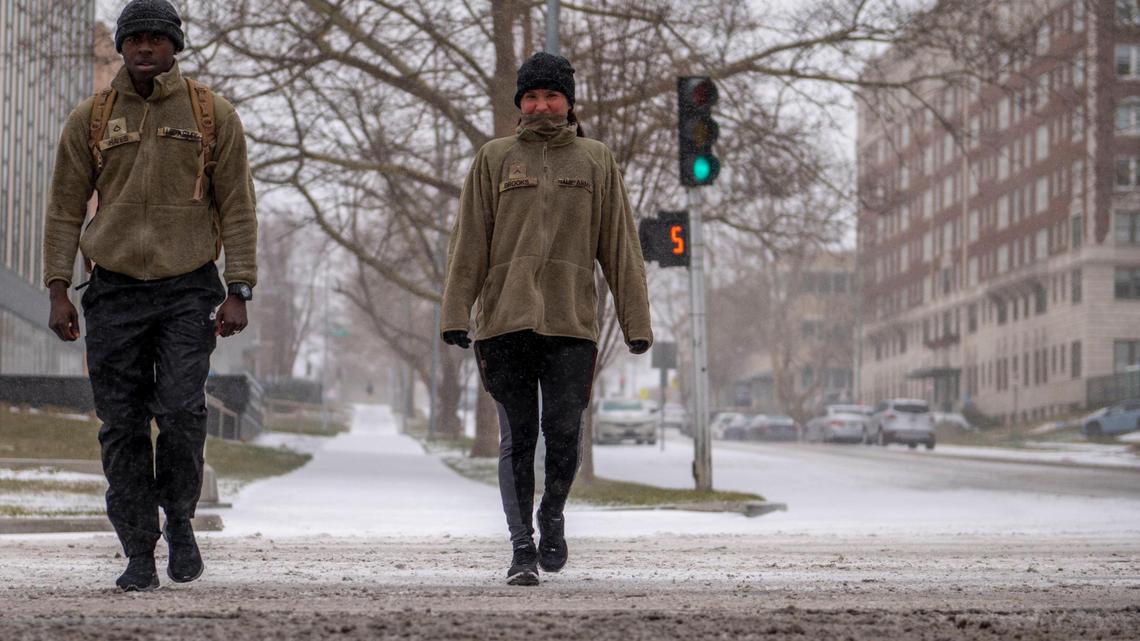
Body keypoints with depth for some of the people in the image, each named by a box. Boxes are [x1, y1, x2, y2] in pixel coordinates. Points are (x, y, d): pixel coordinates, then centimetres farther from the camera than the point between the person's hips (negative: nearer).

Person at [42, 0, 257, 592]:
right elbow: (65, 209, 8)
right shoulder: (91, 119, 6)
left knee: (182, 411, -16)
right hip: (115, 292, 2)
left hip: (189, 290, -1)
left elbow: (237, 209, 3)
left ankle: (179, 519, 8)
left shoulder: (212, 116, 3)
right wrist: (58, 291, 0)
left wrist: (238, 293, -5)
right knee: (123, 427, -1)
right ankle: (139, 555, 7)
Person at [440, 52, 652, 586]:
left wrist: (636, 320, 4)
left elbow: (619, 247, 9)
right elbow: (468, 242, 6)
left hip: (571, 323, 0)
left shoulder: (596, 161, 11)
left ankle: (552, 517, 21)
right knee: (517, 438, 0)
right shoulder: (495, 159, 10)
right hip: (505, 321, 0)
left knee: (563, 433, -5)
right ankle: (522, 547, 3)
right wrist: (455, 313, -3)